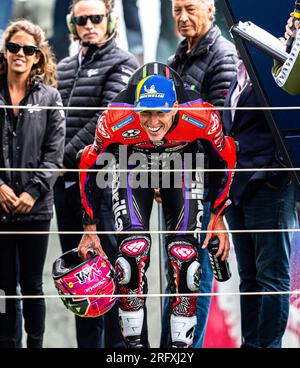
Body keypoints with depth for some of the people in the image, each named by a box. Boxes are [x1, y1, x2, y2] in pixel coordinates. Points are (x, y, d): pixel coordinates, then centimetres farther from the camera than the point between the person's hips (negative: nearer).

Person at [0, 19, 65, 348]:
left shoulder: (49, 97, 5)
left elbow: (54, 153, 0)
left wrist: (33, 191, -10)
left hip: (35, 207, 0)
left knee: (32, 285, 6)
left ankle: (35, 344, 12)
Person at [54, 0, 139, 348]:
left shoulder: (121, 64, -2)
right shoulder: (64, 68, 18)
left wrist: (68, 157, -13)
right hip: (65, 182, 7)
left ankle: (116, 345, -3)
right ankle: (88, 344, 16)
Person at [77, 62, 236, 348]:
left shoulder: (202, 118, -35)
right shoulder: (115, 121, -36)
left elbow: (225, 159, -12)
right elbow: (89, 166, -15)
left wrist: (218, 217, -6)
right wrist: (90, 229, -9)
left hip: (180, 168, 1)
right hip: (131, 167, -1)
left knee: (184, 254, -9)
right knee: (134, 248, -16)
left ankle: (182, 344, 3)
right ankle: (134, 341, -1)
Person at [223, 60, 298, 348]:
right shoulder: (241, 73, 18)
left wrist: (276, 173, -16)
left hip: (268, 186, -9)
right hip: (238, 188, 9)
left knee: (271, 276, -5)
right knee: (249, 277, 11)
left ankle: (267, 344, -3)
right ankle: (249, 343, 15)